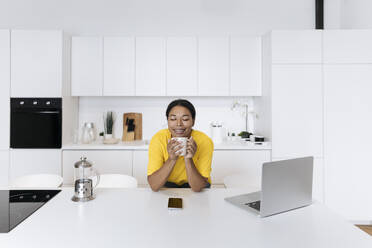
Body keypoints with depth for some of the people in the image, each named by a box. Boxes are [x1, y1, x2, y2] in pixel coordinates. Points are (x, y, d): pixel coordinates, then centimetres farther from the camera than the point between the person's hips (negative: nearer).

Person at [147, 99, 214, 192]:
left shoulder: (204, 141, -22)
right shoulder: (158, 139, -20)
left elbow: (197, 188, -22)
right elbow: (154, 186, -24)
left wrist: (188, 159, -37)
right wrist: (171, 159, -37)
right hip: (167, 186, 0)